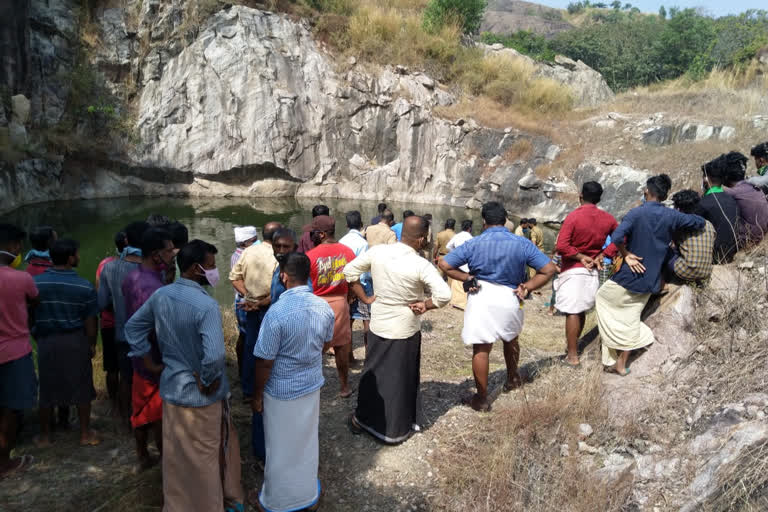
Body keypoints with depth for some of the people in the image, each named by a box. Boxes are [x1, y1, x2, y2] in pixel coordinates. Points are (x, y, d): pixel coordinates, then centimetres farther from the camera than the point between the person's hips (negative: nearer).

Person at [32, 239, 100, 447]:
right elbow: (90, 321, -8)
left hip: (46, 342, 2)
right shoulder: (85, 286, -12)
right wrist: (92, 344, 5)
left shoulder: (35, 283, -6)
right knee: (81, 388, 10)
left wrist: (36, 336, 15)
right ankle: (85, 433, 20)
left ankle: (44, 436, 25)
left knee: (47, 389, 14)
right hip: (76, 342, -2)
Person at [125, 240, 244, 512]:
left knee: (176, 457, 22)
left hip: (172, 388, 7)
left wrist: (151, 364, 12)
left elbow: (132, 328, 10)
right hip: (202, 395, -7)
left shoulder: (160, 295, -3)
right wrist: (207, 382, -19)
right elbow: (215, 355, -37)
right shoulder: (206, 305, -26)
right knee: (205, 458, 14)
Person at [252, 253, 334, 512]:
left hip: (282, 391, -5)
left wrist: (257, 395, -6)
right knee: (307, 441, 23)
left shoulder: (277, 312, -28)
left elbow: (265, 362, -21)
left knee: (281, 448, 14)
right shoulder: (324, 307, -9)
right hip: (312, 385, 5)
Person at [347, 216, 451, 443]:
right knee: (400, 379, 15)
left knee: (373, 373, 22)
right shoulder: (421, 265, -22)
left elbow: (350, 271, -1)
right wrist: (423, 305, -13)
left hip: (378, 325, 4)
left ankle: (362, 418, 38)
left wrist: (365, 298, 4)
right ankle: (396, 430, 31)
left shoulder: (377, 251, -9)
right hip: (404, 330, -4)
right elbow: (444, 295, -29)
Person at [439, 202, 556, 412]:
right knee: (510, 339, 28)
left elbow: (445, 264, -5)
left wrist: (468, 278, -1)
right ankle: (512, 379, 48)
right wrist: (527, 287, -1)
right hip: (510, 298, 2)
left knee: (481, 349, 6)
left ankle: (482, 399, 15)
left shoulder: (473, 244, -5)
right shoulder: (522, 244, -2)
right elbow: (548, 269, -2)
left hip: (481, 298, -2)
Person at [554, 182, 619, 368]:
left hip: (573, 270, -5)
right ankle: (574, 341, 37)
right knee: (582, 310, 20)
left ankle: (572, 356, 1)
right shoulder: (608, 219, 2)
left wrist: (580, 256, -9)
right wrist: (602, 256, 3)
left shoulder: (573, 216, -14)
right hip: (593, 270, 6)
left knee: (572, 312, -2)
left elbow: (561, 246, -21)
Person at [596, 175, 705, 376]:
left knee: (602, 298, 16)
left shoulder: (637, 213, -14)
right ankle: (621, 364, 20)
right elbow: (700, 223, 12)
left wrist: (626, 254, -12)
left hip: (629, 276, -5)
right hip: (650, 281, 5)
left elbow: (616, 238, -27)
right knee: (631, 319, 14)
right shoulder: (672, 216, -2)